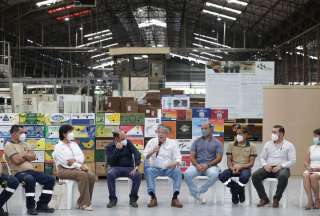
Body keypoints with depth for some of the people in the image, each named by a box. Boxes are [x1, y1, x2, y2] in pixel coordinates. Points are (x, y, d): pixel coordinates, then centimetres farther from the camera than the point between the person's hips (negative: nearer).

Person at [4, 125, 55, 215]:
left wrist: (23, 155, -6)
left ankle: (42, 205, -3)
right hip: (19, 173, -7)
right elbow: (17, 160, -13)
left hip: (31, 171, 7)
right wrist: (28, 156, 3)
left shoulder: (25, 144, 22)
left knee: (50, 179, -10)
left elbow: (34, 157, 7)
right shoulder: (9, 145, 0)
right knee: (30, 180, -40)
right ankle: (31, 207, -26)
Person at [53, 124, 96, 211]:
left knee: (91, 176, -19)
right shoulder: (58, 147, -4)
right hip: (63, 170, -6)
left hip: (75, 168, 6)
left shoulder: (74, 144, 17)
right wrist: (80, 166, -19)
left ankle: (81, 203, -12)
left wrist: (75, 160, -17)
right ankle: (84, 203, -27)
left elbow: (82, 157, 5)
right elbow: (65, 162, -15)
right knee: (83, 175, -31)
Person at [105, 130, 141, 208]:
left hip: (129, 168, 1)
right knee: (110, 174, -35)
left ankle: (133, 199, -12)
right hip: (116, 168, -1)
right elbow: (110, 162, -12)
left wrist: (136, 166, -24)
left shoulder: (128, 143, 3)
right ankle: (113, 199, -18)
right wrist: (117, 150, -19)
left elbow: (137, 154, -8)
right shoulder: (109, 147, 1)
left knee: (138, 175, -31)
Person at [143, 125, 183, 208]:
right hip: (155, 168, 0)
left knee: (177, 171, -31)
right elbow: (144, 157, 3)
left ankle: (175, 198, -30)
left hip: (169, 169, 0)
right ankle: (153, 198, -30)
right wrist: (152, 151, -16)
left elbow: (178, 158, -1)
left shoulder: (173, 143, 5)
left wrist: (175, 163, -25)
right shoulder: (152, 142, 7)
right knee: (148, 171, -32)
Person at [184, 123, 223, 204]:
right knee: (187, 174, -29)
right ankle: (197, 195, -17)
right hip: (197, 165, 2)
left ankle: (199, 191, -18)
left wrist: (207, 165, -16)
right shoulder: (196, 142, 13)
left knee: (214, 175, -37)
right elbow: (192, 156, 6)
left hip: (211, 166, -2)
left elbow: (219, 158, -2)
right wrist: (197, 165, -15)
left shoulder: (217, 143, 6)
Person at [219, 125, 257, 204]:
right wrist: (232, 168, -17)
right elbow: (229, 160, 5)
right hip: (233, 168, 3)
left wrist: (240, 166, -20)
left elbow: (251, 163, -2)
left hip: (245, 168, -3)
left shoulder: (252, 146, 2)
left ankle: (234, 190, -4)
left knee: (245, 176, -39)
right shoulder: (231, 145, 10)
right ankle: (239, 189, -3)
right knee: (222, 176, -28)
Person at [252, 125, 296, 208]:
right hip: (268, 168, 4)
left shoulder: (289, 145, 4)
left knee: (283, 176, -40)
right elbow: (262, 157, 16)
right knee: (255, 175, -24)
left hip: (282, 168, -4)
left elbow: (292, 161, -3)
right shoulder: (268, 144, 15)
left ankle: (276, 199, -20)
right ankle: (264, 198, -12)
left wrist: (280, 166, -18)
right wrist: (265, 165, -7)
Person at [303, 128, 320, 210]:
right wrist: (308, 167, -9)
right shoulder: (311, 148, 19)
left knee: (313, 176, -34)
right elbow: (306, 162, 12)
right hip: (311, 170, 4)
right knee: (305, 175, -30)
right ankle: (310, 201, -35)